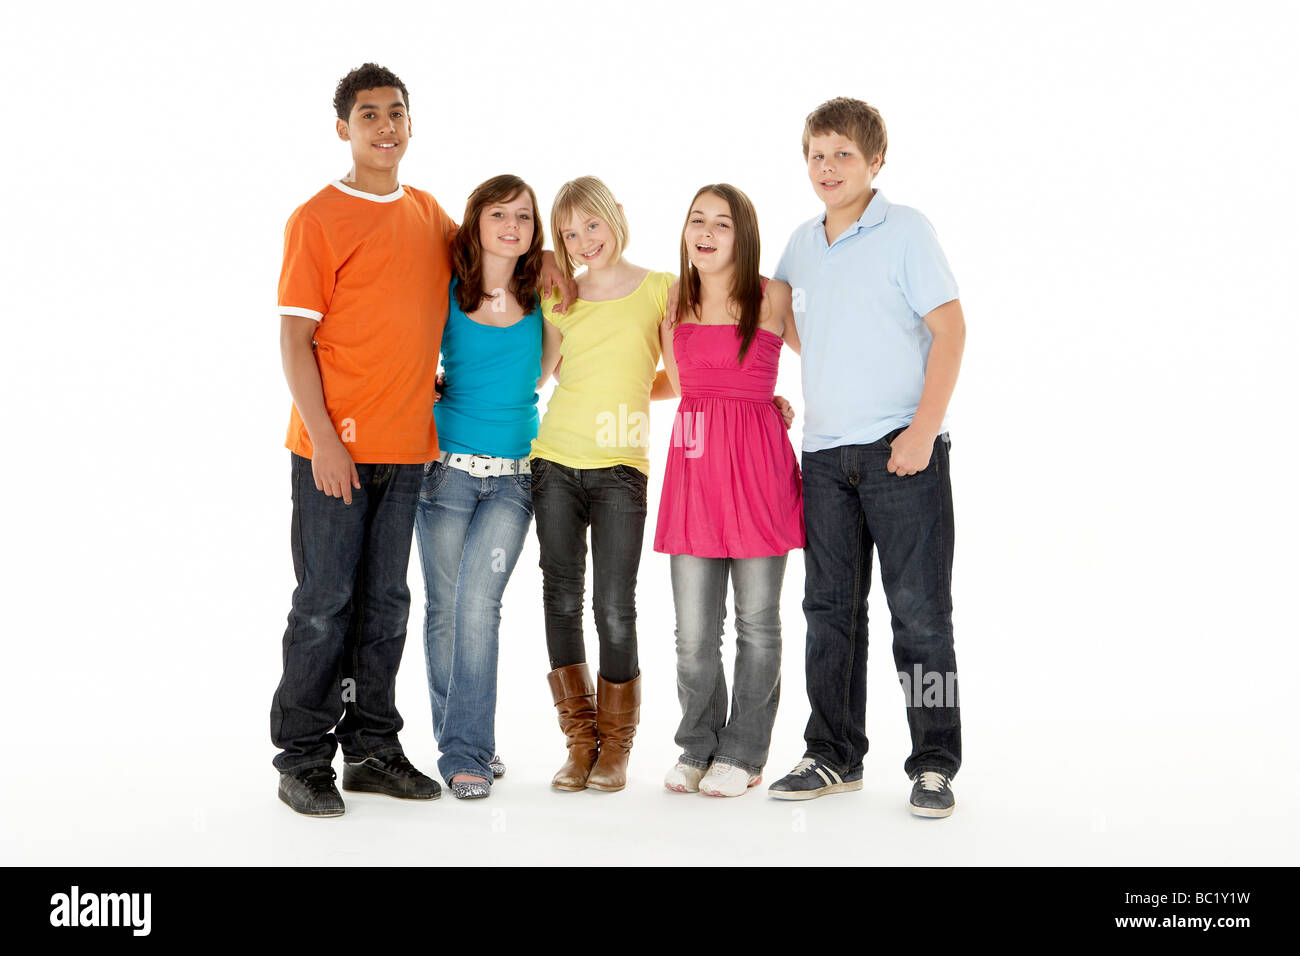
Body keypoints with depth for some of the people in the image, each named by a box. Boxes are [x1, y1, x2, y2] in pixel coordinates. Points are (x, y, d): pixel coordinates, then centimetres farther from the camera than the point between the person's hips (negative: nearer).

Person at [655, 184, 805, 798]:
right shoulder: (675, 303, 10)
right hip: (692, 460, 3)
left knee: (757, 621, 5)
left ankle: (742, 755, 17)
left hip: (757, 461, -2)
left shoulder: (773, 298, 1)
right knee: (694, 630, 4)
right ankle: (697, 749, 20)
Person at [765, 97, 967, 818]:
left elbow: (950, 328, -9)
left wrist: (923, 430, -16)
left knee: (919, 609, -2)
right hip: (823, 453, 5)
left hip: (902, 450, -5)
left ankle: (934, 764, 9)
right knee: (830, 610, 9)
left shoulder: (905, 230, -3)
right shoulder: (801, 244, 12)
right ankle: (834, 756, 20)